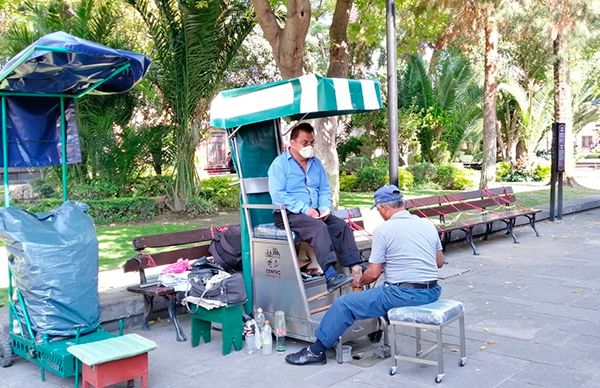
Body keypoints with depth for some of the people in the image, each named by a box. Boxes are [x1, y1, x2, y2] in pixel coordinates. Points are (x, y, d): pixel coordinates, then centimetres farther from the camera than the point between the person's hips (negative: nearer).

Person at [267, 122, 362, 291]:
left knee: (341, 225, -17)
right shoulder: (279, 164, -5)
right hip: (288, 214, -6)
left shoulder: (316, 163, 17)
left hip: (314, 213, 7)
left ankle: (356, 269, -23)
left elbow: (325, 189, 18)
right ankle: (330, 276, -40)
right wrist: (305, 209, -20)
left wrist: (325, 207, -4)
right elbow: (278, 195, -15)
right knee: (318, 227, -33)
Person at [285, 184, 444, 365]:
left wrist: (359, 282, 12)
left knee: (345, 304, 3)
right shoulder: (428, 224, 9)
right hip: (433, 292, 8)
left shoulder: (383, 230, -9)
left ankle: (316, 350, 11)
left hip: (404, 294, -7)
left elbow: (373, 274, -8)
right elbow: (440, 262, 18)